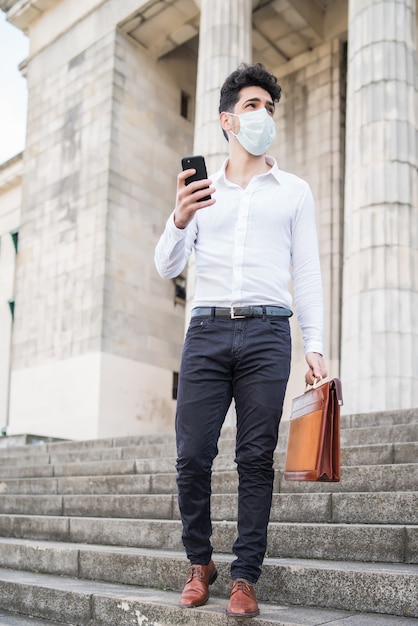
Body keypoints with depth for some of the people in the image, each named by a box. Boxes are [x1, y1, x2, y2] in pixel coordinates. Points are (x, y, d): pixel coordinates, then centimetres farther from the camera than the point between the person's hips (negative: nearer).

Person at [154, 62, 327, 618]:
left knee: (256, 459, -2)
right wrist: (179, 220, -11)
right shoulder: (201, 190, 17)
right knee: (192, 455, -2)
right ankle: (199, 563, 18)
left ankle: (245, 577, 8)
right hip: (206, 330, 1)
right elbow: (167, 268, 10)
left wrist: (315, 346, -2)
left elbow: (307, 273, 9)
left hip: (267, 332, -1)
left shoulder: (294, 191, 15)